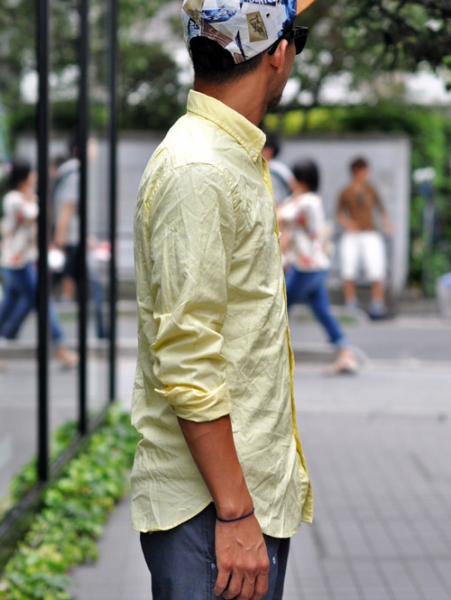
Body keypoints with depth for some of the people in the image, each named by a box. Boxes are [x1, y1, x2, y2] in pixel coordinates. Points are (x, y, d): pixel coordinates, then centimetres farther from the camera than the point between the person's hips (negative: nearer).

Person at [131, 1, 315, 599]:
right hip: (207, 504, -9)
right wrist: (234, 511, -21)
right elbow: (186, 365, -23)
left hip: (255, 487, 10)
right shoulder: (197, 171, -18)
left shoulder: (237, 157, 14)